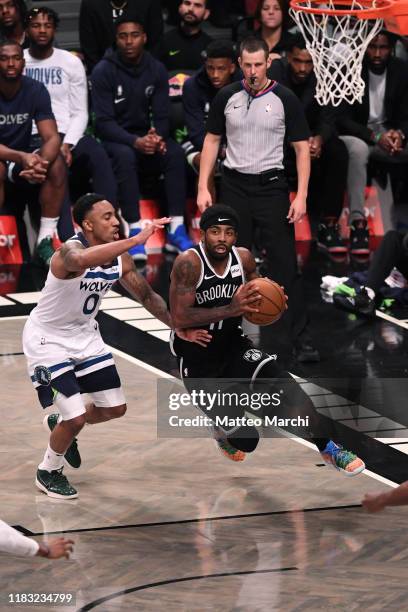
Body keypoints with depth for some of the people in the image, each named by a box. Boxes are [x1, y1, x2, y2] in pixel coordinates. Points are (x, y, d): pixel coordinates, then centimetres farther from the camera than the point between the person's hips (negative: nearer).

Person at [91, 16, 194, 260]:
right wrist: (135, 142, -30)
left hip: (145, 137, 4)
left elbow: (162, 116, 1)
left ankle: (177, 230, -26)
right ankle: (135, 233, -37)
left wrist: (157, 137, -23)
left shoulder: (157, 70, 2)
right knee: (125, 156, -37)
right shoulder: (104, 71, -9)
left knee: (176, 153, -26)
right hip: (114, 139, -4)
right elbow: (104, 122, -14)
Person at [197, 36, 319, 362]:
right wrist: (203, 188, 3)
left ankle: (302, 340, -5)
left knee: (285, 266, -6)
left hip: (271, 186, -3)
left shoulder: (285, 99, -5)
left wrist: (301, 196, -11)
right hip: (235, 186, 3)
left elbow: (302, 148, -3)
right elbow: (212, 141, 11)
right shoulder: (226, 97, 3)